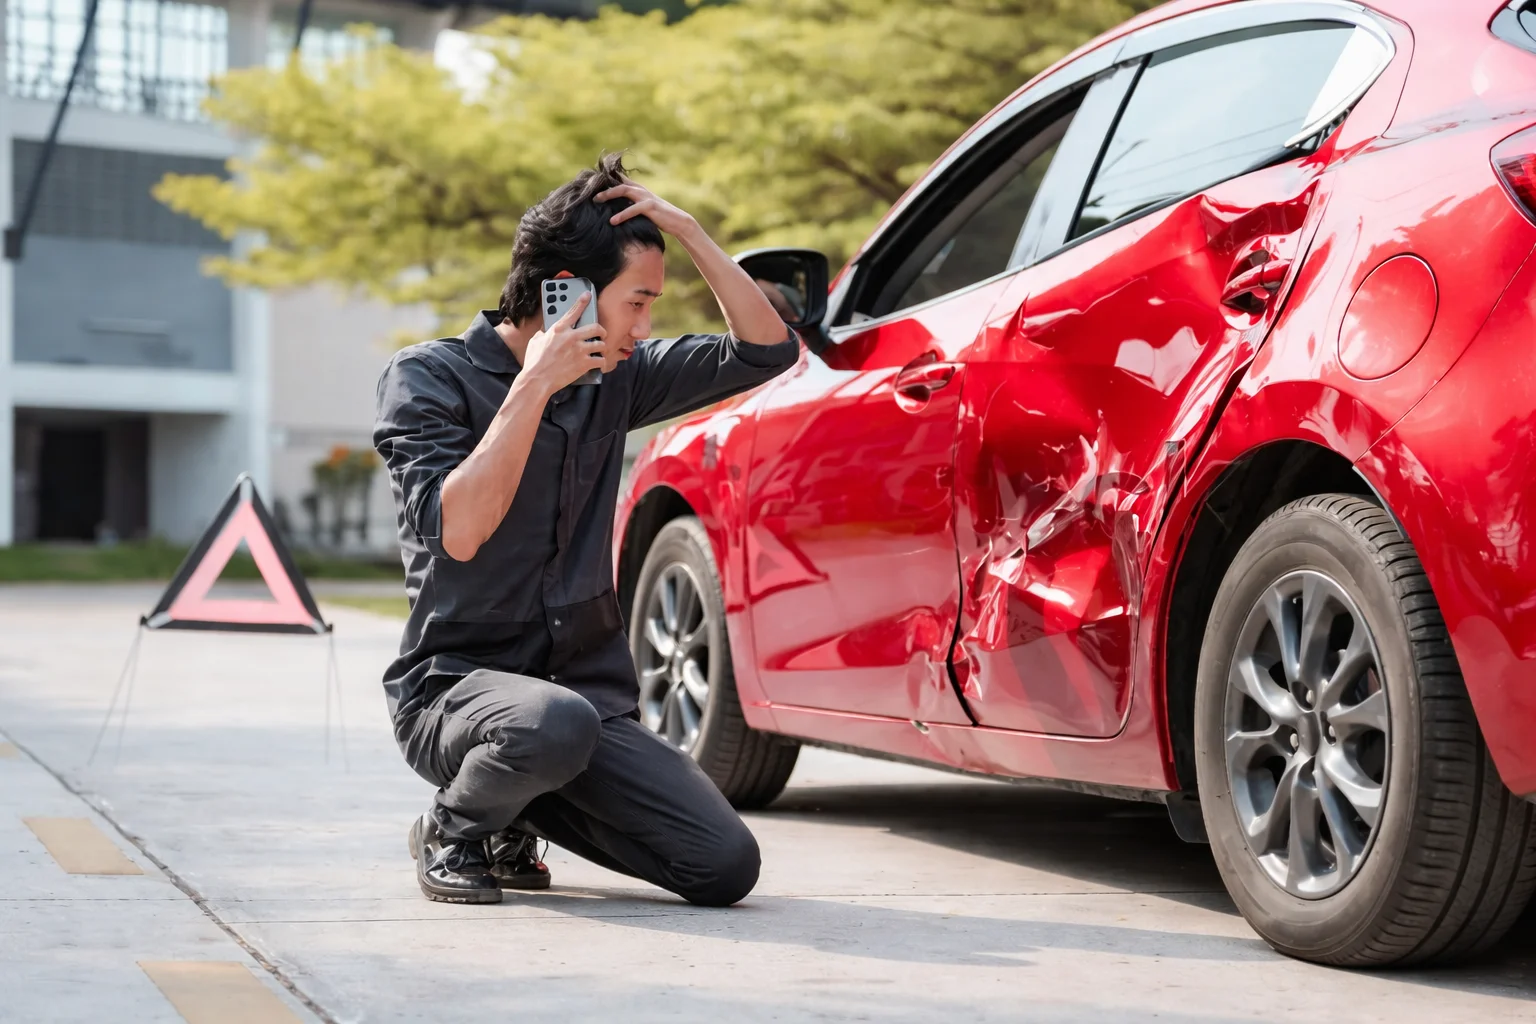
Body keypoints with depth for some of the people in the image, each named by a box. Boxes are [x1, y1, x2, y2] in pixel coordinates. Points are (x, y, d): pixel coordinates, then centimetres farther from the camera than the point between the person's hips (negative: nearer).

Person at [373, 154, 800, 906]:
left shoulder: (612, 380, 9)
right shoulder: (428, 378, -6)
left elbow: (767, 350, 8)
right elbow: (457, 532, -21)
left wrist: (686, 231, -1)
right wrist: (534, 386, -18)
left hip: (587, 689, 6)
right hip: (453, 686, -5)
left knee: (727, 865, -12)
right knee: (554, 721, -41)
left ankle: (527, 809, 14)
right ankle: (452, 830, -5)